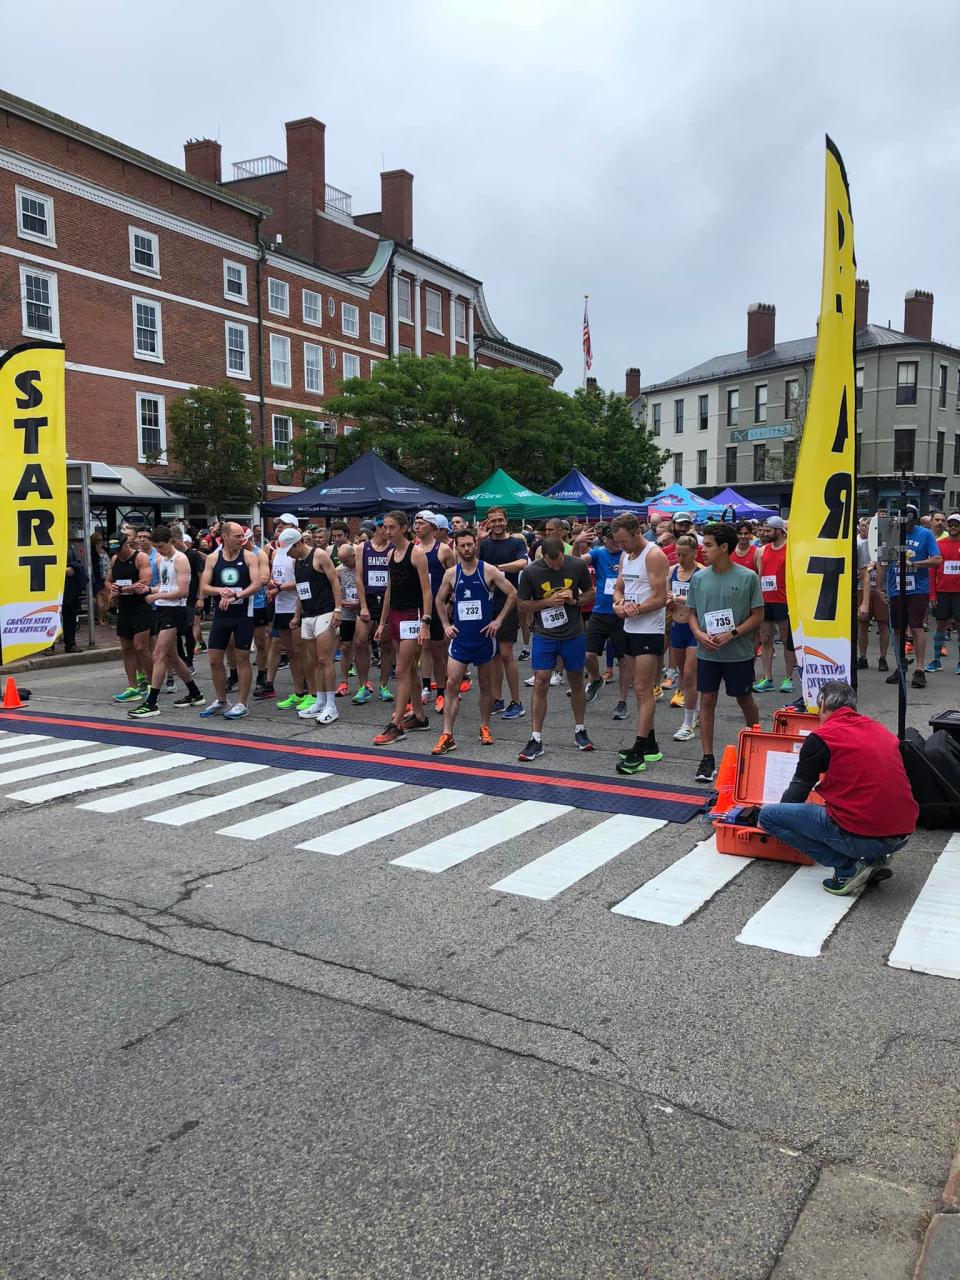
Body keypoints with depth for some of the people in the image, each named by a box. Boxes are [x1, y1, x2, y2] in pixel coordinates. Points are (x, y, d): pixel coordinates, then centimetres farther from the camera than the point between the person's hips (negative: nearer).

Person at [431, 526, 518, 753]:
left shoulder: (489, 570, -5)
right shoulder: (451, 573, 3)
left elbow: (512, 594, -4)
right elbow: (439, 600, 16)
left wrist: (499, 620, -8)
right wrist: (446, 625, 5)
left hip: (484, 636, -2)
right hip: (460, 637, 2)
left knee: (486, 684, 10)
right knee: (451, 684, -6)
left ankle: (485, 728, 27)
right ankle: (447, 736, -4)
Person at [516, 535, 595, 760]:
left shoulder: (577, 565, -7)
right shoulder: (531, 571, -10)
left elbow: (590, 594, 6)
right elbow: (523, 604, -3)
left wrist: (575, 600, -14)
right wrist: (547, 602, -17)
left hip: (574, 634, 1)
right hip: (544, 635, -1)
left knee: (576, 682, 12)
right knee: (541, 683, -5)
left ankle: (580, 731, 28)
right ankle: (536, 739, 1)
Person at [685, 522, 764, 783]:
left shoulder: (748, 577, -8)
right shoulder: (699, 578, 1)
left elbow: (758, 615, -5)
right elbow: (691, 614, 8)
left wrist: (733, 633, -17)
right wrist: (700, 634, -11)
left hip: (739, 653, -2)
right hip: (707, 653, 2)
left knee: (745, 700, 13)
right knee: (707, 700, 1)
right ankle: (707, 759, 8)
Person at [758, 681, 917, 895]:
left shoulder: (820, 738, -3)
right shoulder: (882, 730, 16)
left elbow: (798, 790, 8)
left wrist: (769, 818, 28)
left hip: (861, 836, -7)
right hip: (903, 835, 7)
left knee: (767, 815, 3)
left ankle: (848, 867, -3)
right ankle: (873, 860, 12)